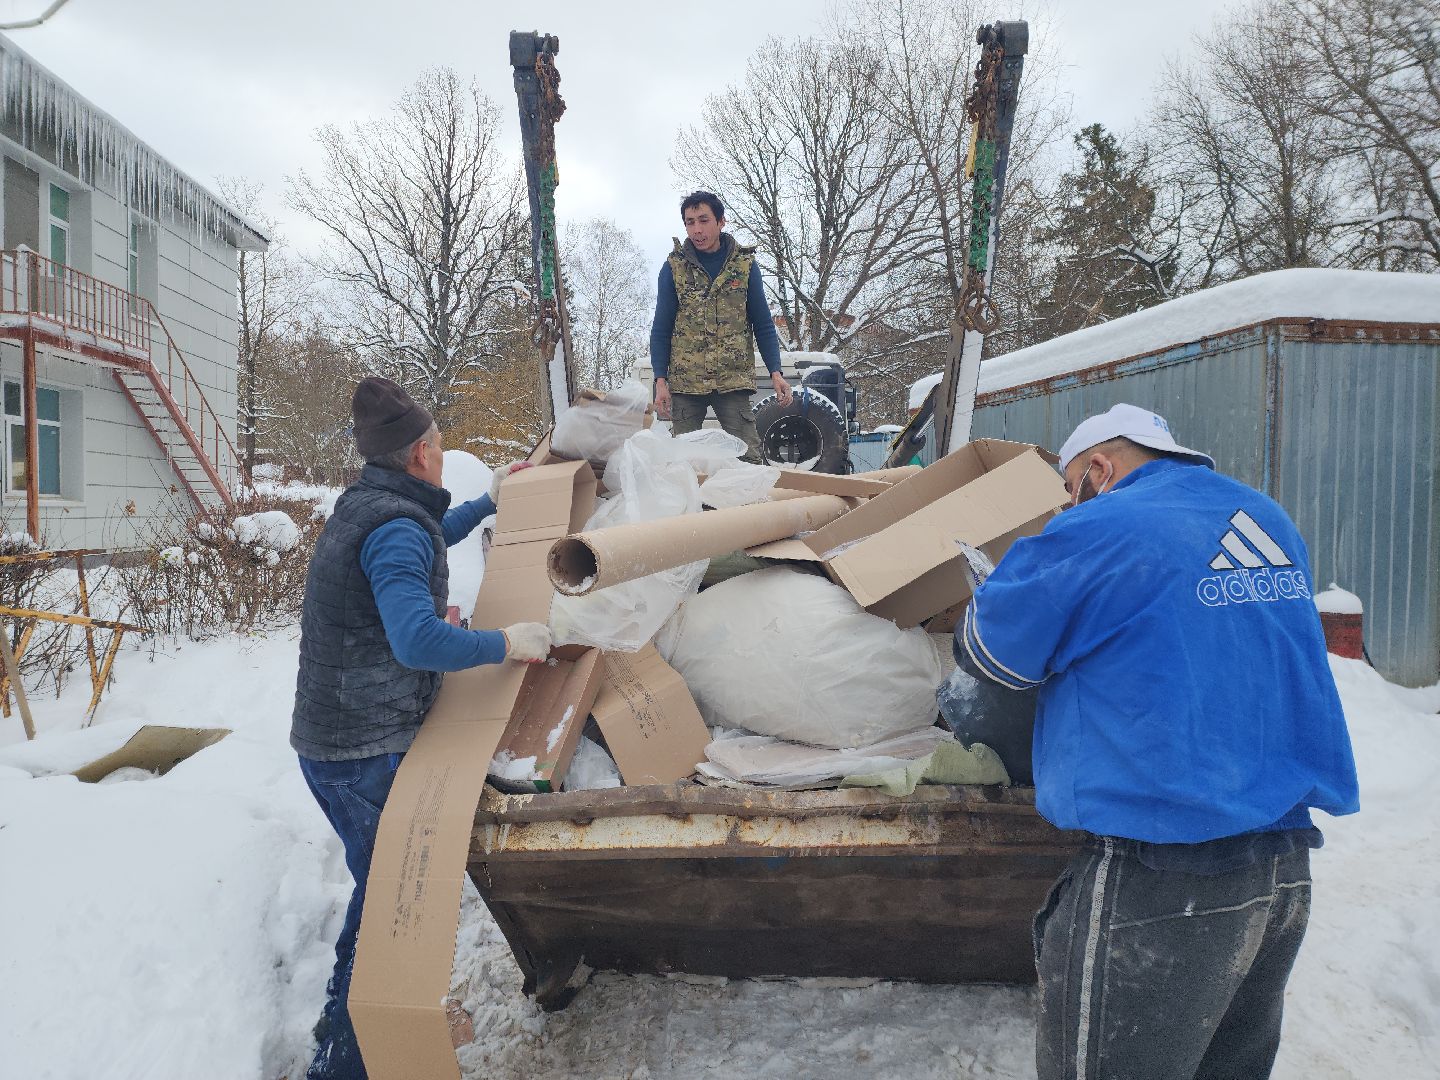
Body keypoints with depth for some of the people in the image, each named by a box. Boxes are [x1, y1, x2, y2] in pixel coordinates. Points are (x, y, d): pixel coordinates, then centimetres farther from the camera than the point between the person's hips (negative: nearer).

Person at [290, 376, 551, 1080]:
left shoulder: (364, 507, 11)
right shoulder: (396, 526, -21)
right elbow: (419, 641, -35)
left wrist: (487, 502, 37)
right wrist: (507, 643, -24)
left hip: (330, 740, 10)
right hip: (368, 755, -10)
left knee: (380, 886, 24)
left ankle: (344, 1014, 41)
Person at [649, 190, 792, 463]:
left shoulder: (745, 264, 5)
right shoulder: (674, 267, 4)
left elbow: (763, 325, 7)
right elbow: (661, 329, 5)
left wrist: (775, 372, -5)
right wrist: (660, 380, -6)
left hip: (734, 380, 0)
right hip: (684, 382, 0)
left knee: (748, 457, -5)